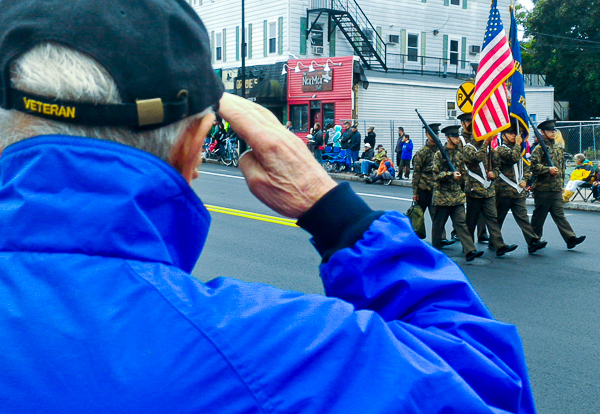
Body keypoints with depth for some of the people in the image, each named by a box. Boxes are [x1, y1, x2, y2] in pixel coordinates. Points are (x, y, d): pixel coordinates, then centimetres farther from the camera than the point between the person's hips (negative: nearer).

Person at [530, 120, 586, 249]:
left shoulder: (558, 148, 15)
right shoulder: (539, 148, -7)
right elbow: (534, 166, -16)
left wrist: (562, 184, 20)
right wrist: (548, 169, -26)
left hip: (557, 189, 6)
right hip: (543, 188, -6)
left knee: (559, 214, 2)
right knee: (539, 215, 4)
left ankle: (570, 238, -5)